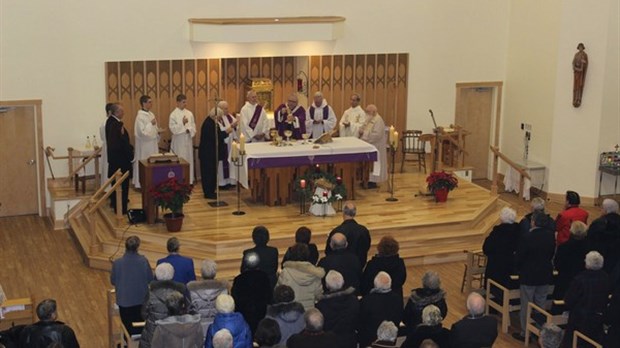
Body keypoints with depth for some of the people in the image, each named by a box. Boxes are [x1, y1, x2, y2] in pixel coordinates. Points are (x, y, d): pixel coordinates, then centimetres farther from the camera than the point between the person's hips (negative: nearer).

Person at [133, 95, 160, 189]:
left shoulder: (151, 114, 10)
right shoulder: (140, 116, -17)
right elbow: (142, 132, -22)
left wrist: (157, 131, 1)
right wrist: (151, 124, -25)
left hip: (152, 143, 9)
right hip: (145, 144, -9)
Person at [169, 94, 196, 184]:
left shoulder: (189, 113, 9)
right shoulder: (173, 114, -5)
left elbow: (193, 126, 9)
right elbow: (172, 128, -12)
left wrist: (189, 130, -12)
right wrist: (182, 123, -22)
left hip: (188, 140, 5)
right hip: (179, 142, -5)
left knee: (189, 160, 6)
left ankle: (190, 180, 13)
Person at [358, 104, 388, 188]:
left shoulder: (378, 120, -17)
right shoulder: (369, 119, 12)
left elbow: (377, 135, -27)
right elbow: (363, 128, 18)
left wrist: (365, 138, -23)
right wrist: (360, 131, -6)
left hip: (375, 147, -9)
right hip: (368, 147, 9)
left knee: (373, 164, -3)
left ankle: (373, 182, 3)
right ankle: (368, 179, 19)